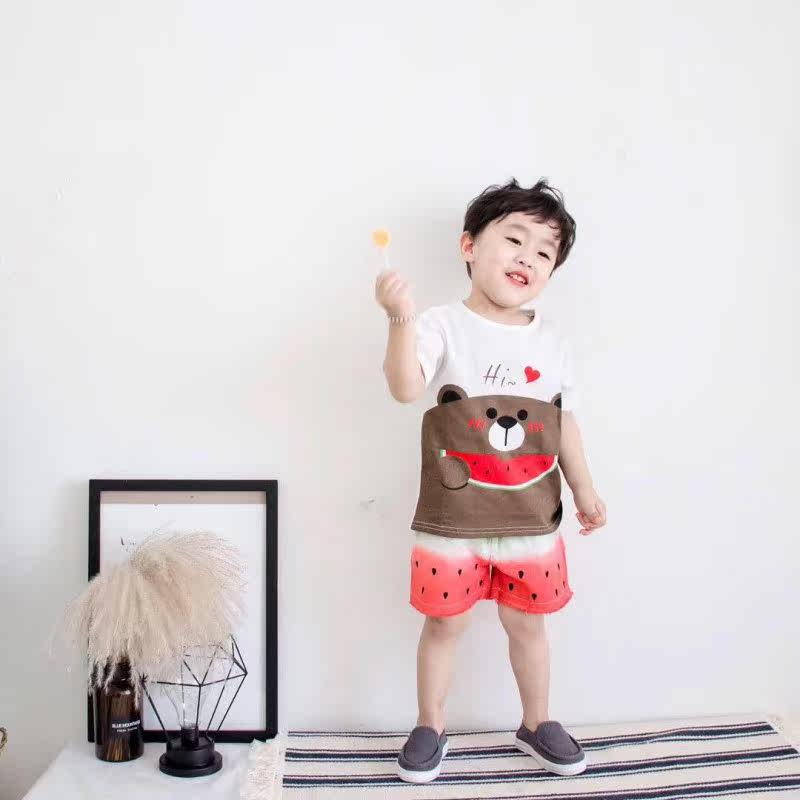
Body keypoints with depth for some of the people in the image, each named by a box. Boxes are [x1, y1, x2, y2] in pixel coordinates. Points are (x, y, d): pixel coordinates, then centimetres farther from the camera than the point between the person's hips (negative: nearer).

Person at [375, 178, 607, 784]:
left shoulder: (552, 342, 4)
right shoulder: (443, 328, -10)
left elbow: (564, 421, 12)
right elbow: (405, 388, -28)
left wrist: (583, 488, 15)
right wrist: (402, 320, -42)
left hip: (532, 519, 4)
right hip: (452, 521, -3)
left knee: (528, 623, 18)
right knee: (445, 623, 11)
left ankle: (537, 724, 39)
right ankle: (430, 729, 32)